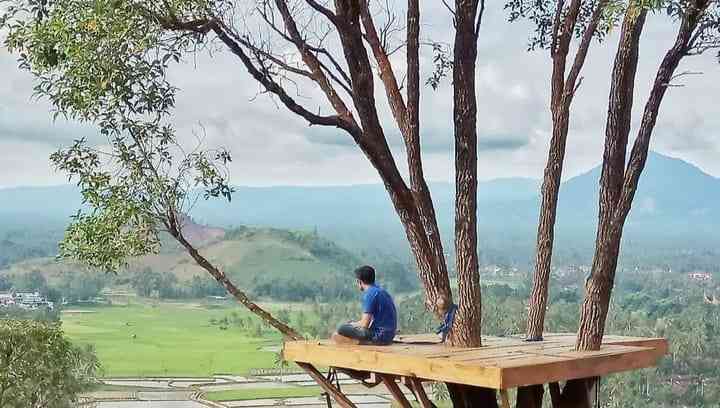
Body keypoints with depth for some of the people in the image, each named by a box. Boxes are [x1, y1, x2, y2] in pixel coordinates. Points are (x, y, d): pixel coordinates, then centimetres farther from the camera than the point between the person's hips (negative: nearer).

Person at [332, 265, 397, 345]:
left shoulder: (369, 294, -14)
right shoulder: (381, 291, 14)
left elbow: (365, 323, -16)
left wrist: (352, 324, 4)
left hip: (380, 335, -9)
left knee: (341, 330, -14)